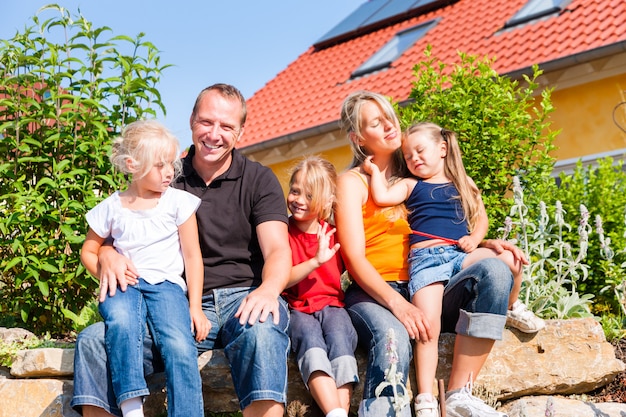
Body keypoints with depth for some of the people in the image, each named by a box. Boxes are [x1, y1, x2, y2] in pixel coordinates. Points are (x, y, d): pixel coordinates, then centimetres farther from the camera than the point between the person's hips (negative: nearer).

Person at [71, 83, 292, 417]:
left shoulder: (259, 180, 8)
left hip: (242, 300, -2)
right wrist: (108, 255, -13)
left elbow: (277, 250, -4)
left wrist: (268, 289, -28)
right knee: (93, 341, -22)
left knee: (261, 331, -39)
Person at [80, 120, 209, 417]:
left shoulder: (178, 201, 6)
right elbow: (88, 251, 20)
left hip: (166, 283, 0)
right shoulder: (111, 207, 8)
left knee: (180, 345, -29)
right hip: (125, 284, 0)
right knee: (120, 320, -36)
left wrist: (195, 307, 0)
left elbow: (192, 255, 6)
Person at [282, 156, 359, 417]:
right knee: (310, 337, -33)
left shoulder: (334, 234, 13)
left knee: (339, 337, -30)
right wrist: (316, 261, -18)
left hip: (332, 304, 2)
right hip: (297, 308, -2)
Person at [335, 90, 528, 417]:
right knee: (394, 338, -39)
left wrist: (484, 243, 3)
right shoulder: (352, 182, 5)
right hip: (374, 295, -5)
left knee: (494, 270, -22)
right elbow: (354, 258, -6)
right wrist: (397, 303, -23)